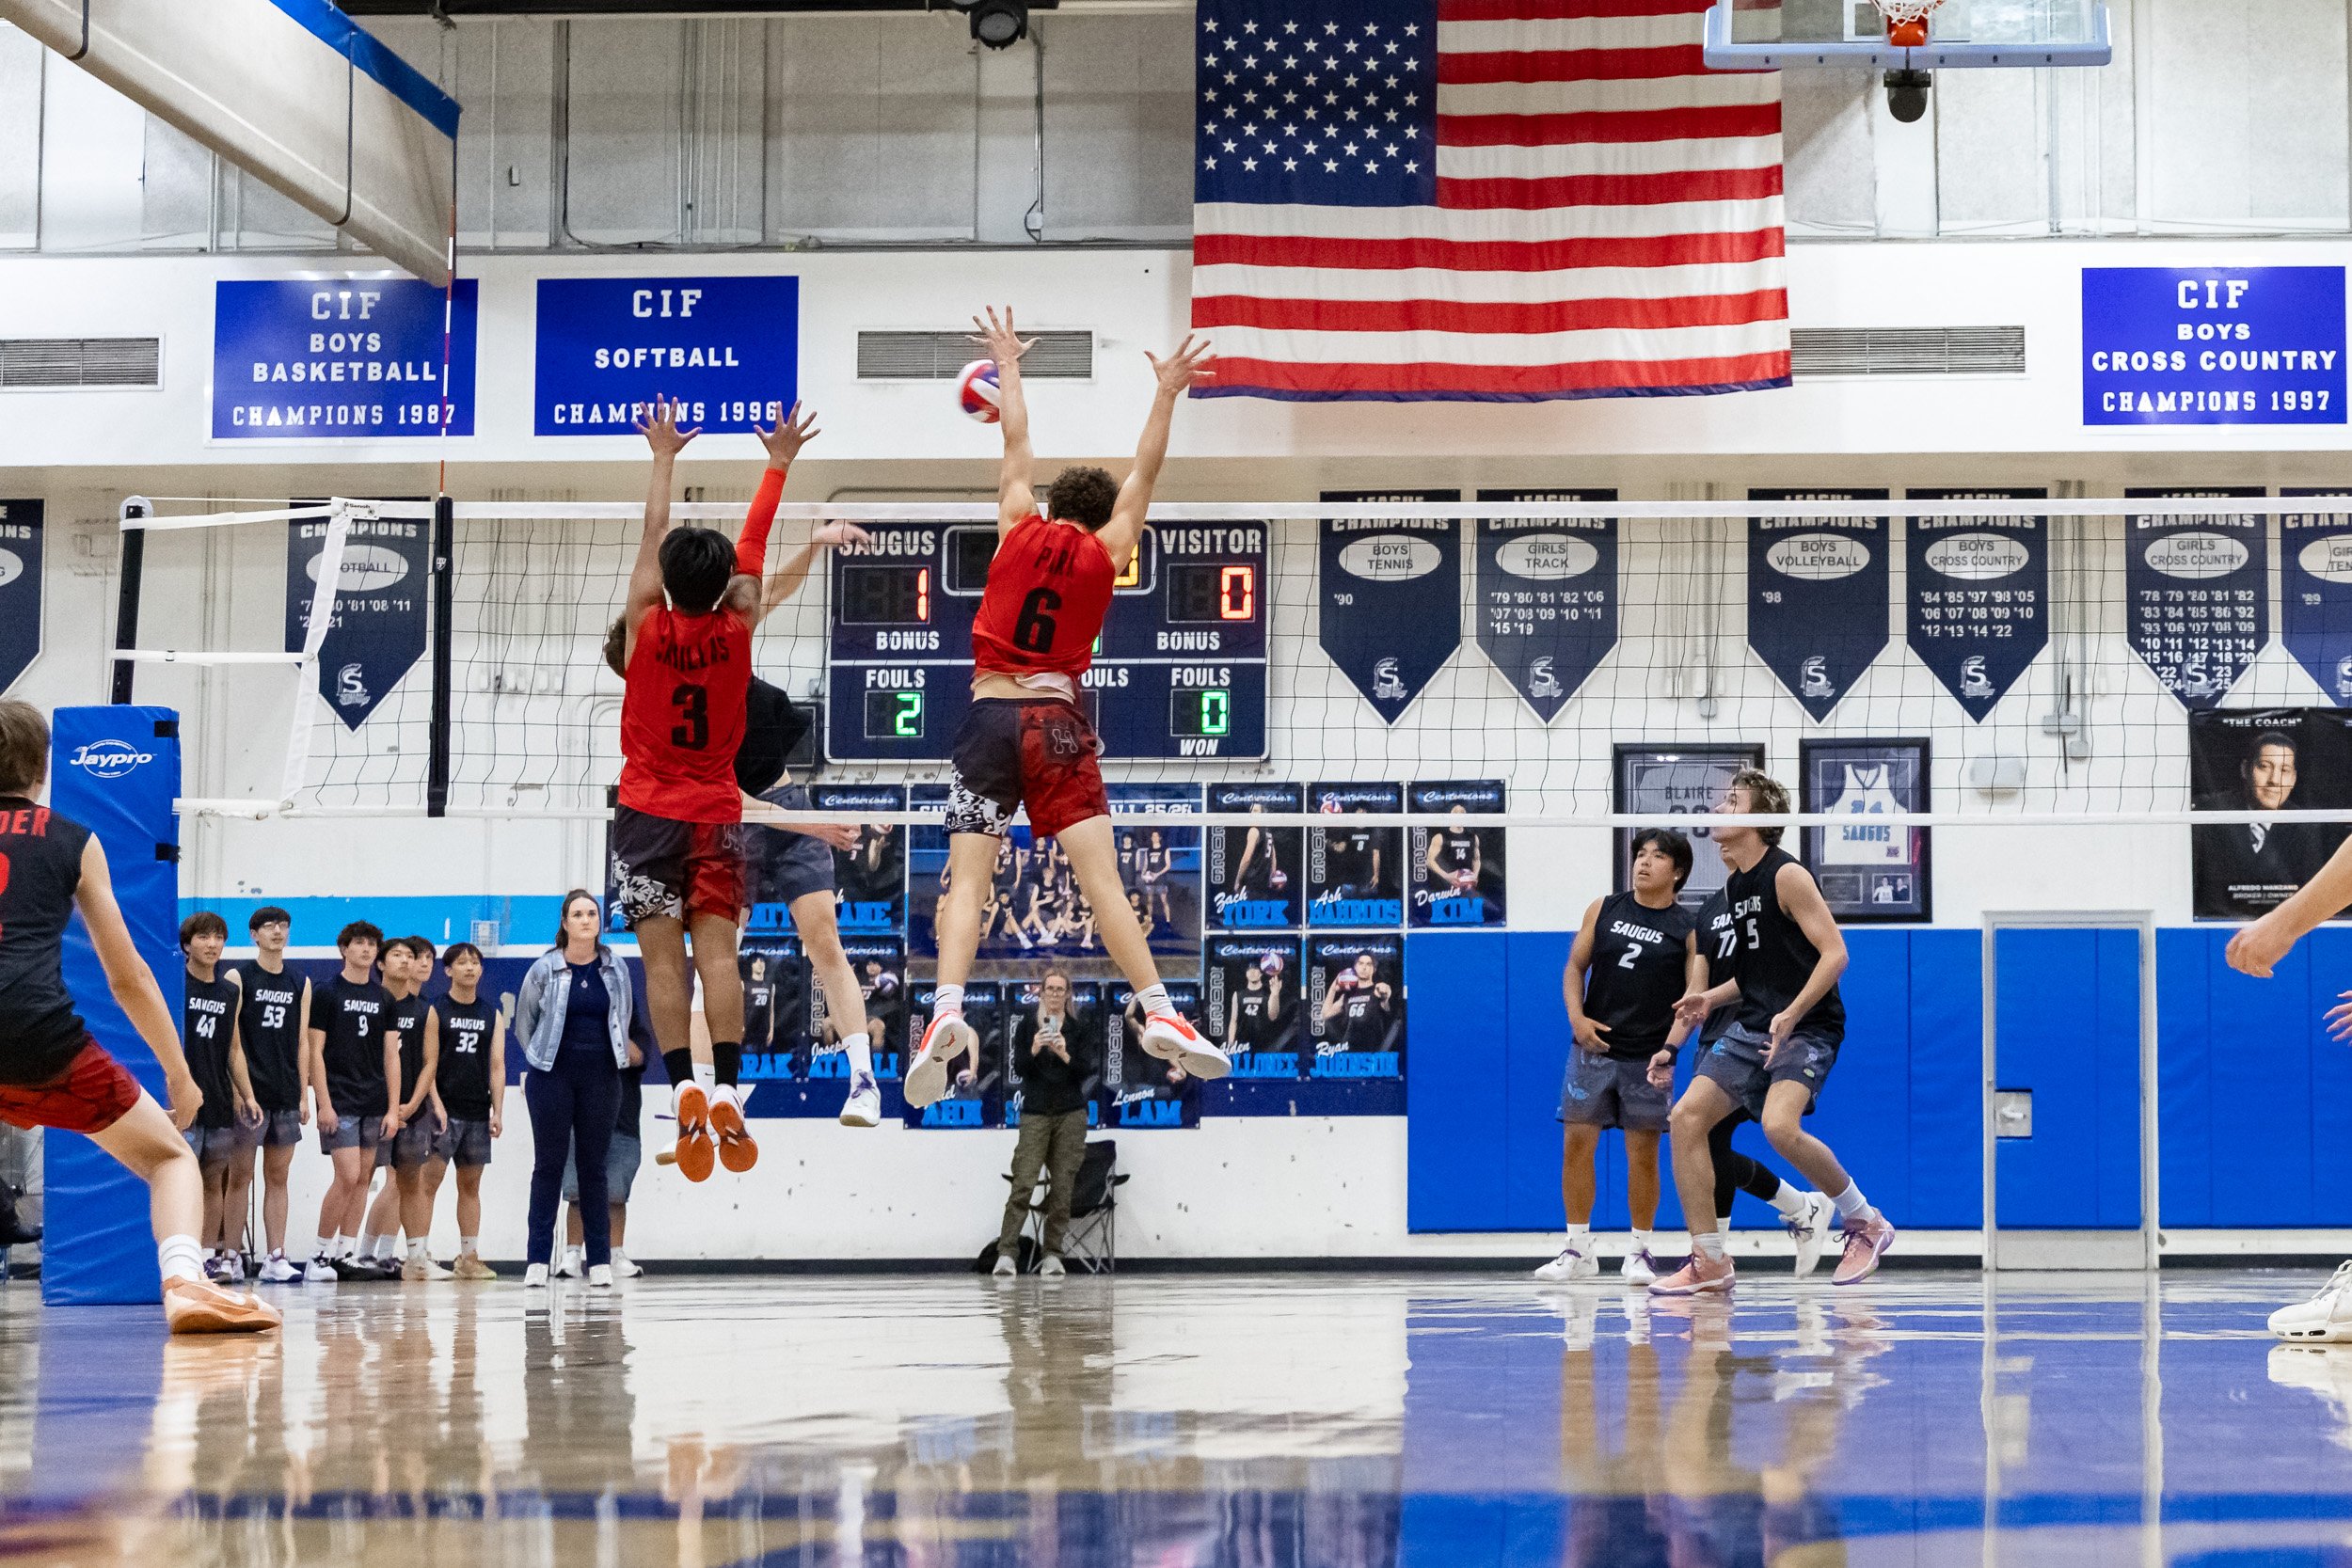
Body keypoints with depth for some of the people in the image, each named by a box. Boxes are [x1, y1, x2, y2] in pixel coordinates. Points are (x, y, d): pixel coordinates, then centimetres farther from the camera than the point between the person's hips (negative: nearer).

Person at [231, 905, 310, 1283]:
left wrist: (304, 1094, 7)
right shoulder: (238, 978, 0)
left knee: (278, 1177, 6)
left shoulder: (299, 984, 14)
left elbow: (301, 1043, 14)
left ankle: (276, 1258, 6)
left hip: (285, 1095, 5)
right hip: (248, 1093, -5)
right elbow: (230, 1040, -5)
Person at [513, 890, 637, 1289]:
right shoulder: (545, 969, -3)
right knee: (548, 1164, -1)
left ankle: (600, 1261, 7)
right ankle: (537, 1261, 1)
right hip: (552, 1076, -2)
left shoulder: (615, 968, 4)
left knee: (593, 1166, 5)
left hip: (601, 1076, 2)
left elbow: (625, 1013, 17)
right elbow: (524, 1020, 8)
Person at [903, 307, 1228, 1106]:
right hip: (1058, 721, 0)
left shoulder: (1018, 531, 7)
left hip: (989, 716, 0)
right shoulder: (1103, 554, 6)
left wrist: (1008, 365, 32)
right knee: (1101, 877, -4)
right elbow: (1144, 474, 15)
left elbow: (1016, 445, 20)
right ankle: (1159, 1014, -11)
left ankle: (947, 1010, -25)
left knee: (967, 878, -6)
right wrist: (1166, 394, 21)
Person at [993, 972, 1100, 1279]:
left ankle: (1053, 1254, 4)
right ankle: (1006, 1254, -13)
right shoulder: (1025, 1026, 5)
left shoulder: (1080, 1027, 4)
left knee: (1062, 1186, 0)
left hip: (1071, 1115, 1)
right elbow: (1019, 1067, -4)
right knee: (1023, 1183, -10)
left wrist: (1065, 1055, -22)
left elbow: (1088, 1068, -4)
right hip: (1035, 1113, -1)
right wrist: (1034, 1050, -23)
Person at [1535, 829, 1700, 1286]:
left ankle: (1640, 1252, 12)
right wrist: (1577, 1017, -4)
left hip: (1647, 1057, -2)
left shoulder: (1688, 930, 0)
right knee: (1577, 1143, 0)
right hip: (1593, 1047, 2)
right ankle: (1579, 1250, 8)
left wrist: (1671, 1046, -22)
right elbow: (1576, 966, 12)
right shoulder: (1603, 909, 7)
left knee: (1643, 1153, 1)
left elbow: (1694, 994, -6)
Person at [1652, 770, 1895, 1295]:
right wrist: (1712, 997, 12)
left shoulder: (1786, 874, -12)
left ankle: (1866, 1223, -5)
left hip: (1807, 1028, -9)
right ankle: (1710, 1262, 1)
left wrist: (1791, 1015, -27)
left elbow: (1834, 953, -18)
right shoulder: (1735, 885, 14)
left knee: (1779, 1126, -29)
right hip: (1753, 1026, 9)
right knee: (1686, 1117, -5)